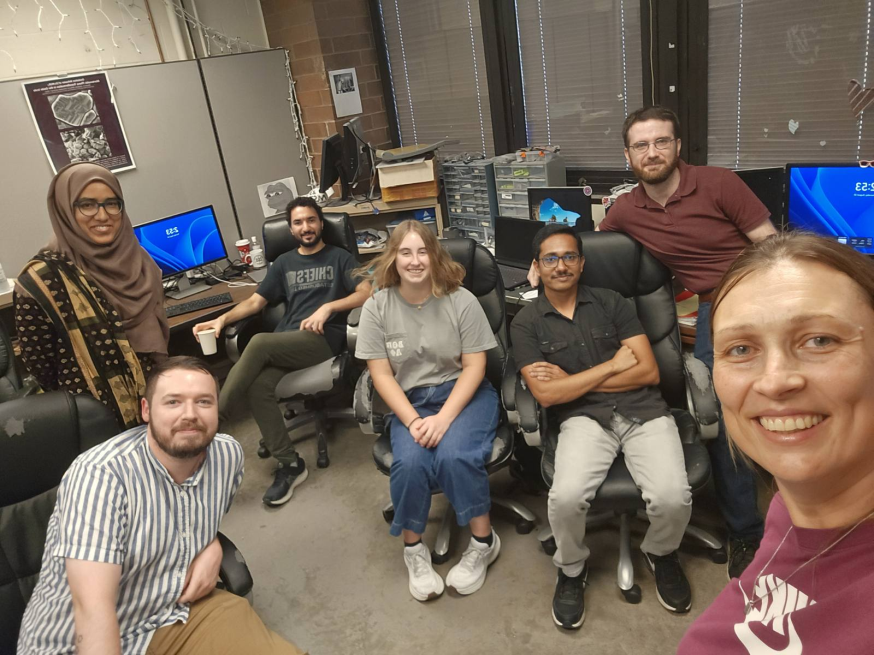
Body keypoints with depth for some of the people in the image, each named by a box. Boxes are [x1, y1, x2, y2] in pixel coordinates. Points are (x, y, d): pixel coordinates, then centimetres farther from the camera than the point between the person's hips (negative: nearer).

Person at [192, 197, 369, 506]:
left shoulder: (339, 257, 14)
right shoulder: (284, 263, 25)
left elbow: (367, 293, -1)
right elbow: (255, 301, 19)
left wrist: (328, 307, -15)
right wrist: (223, 318, 0)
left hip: (324, 337, -4)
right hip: (285, 342, 4)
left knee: (259, 343, -32)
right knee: (258, 387, -28)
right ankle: (290, 464, -17)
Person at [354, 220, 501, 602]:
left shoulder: (461, 301, -7)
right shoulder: (377, 307, -3)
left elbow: (474, 366, -7)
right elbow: (381, 374, -4)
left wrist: (443, 418, -19)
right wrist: (413, 421, -17)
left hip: (464, 394, -1)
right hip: (410, 400, 1)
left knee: (454, 456, -29)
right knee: (410, 462, -28)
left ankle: (483, 542, -3)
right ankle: (413, 548, -1)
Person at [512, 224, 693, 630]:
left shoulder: (611, 303, 9)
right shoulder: (526, 323, 4)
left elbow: (648, 372, 2)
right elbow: (546, 394, -6)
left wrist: (573, 380, -4)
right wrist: (613, 365, -3)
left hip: (644, 411, 2)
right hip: (584, 419, -1)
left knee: (672, 498, -23)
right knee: (566, 497, -29)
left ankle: (661, 554, 15)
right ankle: (571, 570, 7)